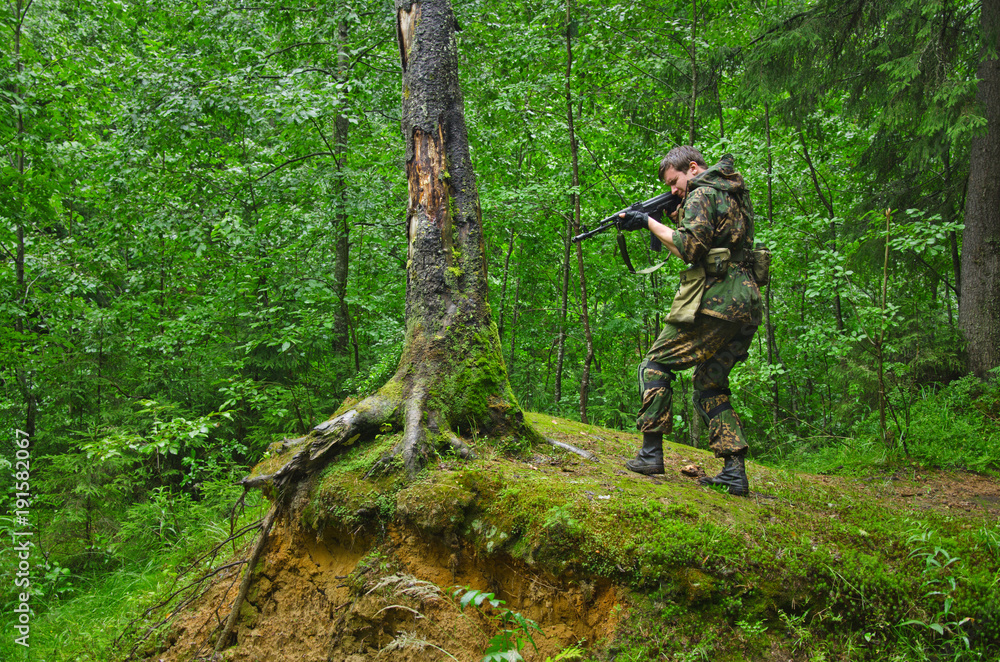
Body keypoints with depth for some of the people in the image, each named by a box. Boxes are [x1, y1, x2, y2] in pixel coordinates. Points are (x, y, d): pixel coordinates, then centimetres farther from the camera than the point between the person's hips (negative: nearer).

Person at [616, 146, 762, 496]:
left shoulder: (701, 195, -5)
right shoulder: (734, 193, 23)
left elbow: (690, 248, -17)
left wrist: (650, 222, -7)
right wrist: (660, 220, 14)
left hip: (716, 300, -9)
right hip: (747, 304, 9)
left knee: (656, 365, 1)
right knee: (710, 385, 14)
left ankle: (651, 452, -2)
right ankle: (735, 472, 6)